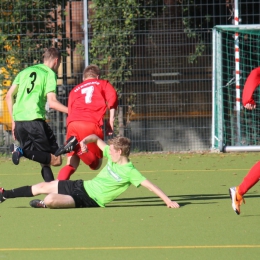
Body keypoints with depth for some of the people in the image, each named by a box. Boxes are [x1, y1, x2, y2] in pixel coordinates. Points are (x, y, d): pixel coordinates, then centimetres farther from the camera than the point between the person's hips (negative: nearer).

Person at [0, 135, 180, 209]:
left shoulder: (129, 172, -21)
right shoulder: (112, 155, 1)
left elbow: (149, 185, -25)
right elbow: (96, 139, 12)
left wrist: (168, 200, -31)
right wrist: (84, 141, -9)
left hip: (89, 200, -8)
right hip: (83, 186, 8)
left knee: (51, 199, -26)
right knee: (44, 187, 12)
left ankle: (43, 205, 11)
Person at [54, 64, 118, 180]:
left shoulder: (74, 90, 31)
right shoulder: (103, 84, 22)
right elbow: (112, 97, 3)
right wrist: (111, 121, 5)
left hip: (72, 124, 4)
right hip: (92, 124, -4)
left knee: (71, 164, 10)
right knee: (96, 164, 5)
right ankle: (77, 147, -22)